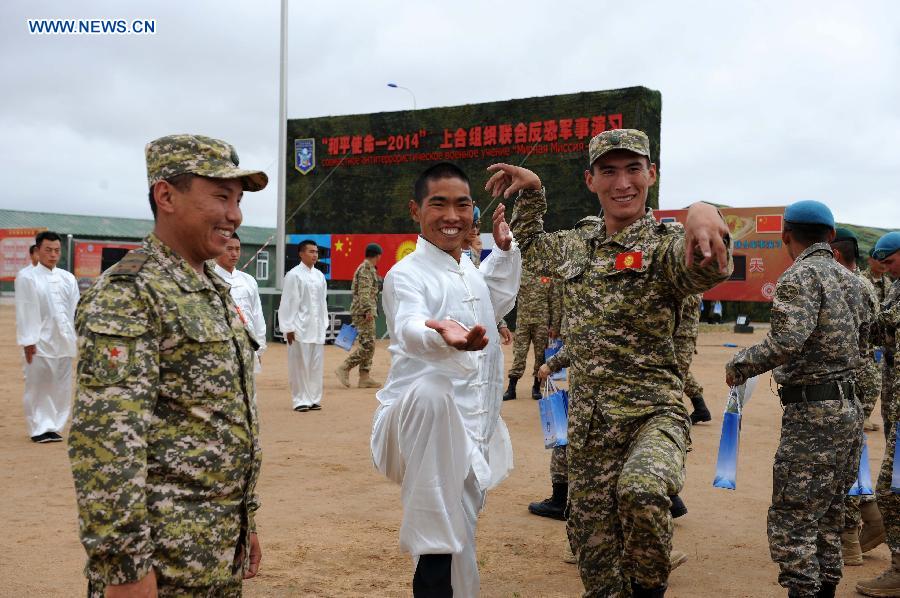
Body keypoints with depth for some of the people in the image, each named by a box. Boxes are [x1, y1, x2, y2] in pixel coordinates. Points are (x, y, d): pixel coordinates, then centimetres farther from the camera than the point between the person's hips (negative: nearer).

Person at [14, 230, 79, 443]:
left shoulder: (67, 278, 10)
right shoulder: (26, 277, -4)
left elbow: (76, 309, 10)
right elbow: (24, 311, -7)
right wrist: (27, 341, -11)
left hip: (64, 342, 5)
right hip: (40, 343, -4)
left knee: (61, 387, 8)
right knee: (38, 387, 1)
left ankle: (53, 426, 20)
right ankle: (39, 429, 12)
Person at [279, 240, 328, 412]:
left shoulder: (319, 275, 11)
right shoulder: (294, 275, -7)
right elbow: (288, 302, -8)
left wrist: (324, 324, 12)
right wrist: (289, 328, -10)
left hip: (317, 328, 6)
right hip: (300, 327, -5)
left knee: (316, 365, 7)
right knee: (300, 364, -1)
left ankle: (314, 399, 16)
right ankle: (300, 400, 7)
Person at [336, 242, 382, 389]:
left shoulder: (363, 267, 19)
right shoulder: (367, 269, -12)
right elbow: (364, 291, -21)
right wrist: (368, 310, -27)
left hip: (361, 311, 10)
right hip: (364, 311, -10)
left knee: (368, 345, 9)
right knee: (367, 344, -13)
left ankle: (364, 377, 9)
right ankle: (344, 368, -12)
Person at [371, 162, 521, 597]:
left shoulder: (472, 272, 13)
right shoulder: (406, 275, -13)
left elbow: (496, 304, 37)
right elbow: (410, 328, -36)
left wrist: (503, 251, 27)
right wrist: (443, 336, -59)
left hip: (474, 426, 8)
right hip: (434, 428, -8)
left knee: (458, 537, 16)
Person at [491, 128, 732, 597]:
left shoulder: (664, 246, -8)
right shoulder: (575, 247, 11)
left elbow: (707, 269, -31)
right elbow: (530, 247, 33)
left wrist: (703, 213, -53)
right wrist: (530, 191, 18)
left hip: (651, 412, -5)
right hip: (587, 421, 6)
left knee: (640, 491, -35)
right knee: (592, 549, 10)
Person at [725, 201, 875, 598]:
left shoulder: (801, 275, -12)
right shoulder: (853, 281, 14)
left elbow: (787, 342, -25)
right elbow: (863, 344, 18)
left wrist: (739, 365, -12)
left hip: (813, 415, -9)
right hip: (850, 409, 9)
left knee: (792, 521, -4)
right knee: (828, 517, 17)